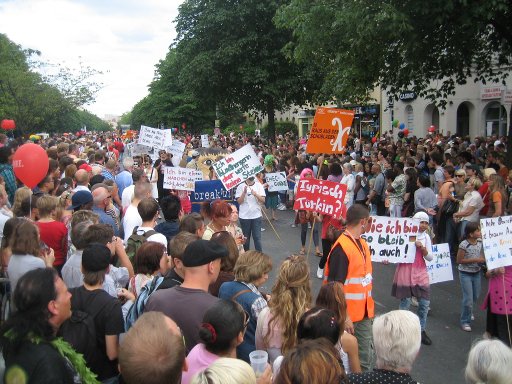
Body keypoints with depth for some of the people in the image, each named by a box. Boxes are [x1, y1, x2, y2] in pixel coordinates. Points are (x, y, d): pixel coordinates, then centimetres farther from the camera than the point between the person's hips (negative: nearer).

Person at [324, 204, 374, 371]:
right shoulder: (341, 248, -21)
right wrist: (343, 316, -21)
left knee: (365, 356, 15)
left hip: (364, 312, 8)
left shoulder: (362, 243, 8)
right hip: (347, 315, -8)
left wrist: (369, 307, 17)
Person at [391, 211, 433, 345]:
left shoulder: (426, 237, 7)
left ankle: (421, 330, 19)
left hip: (420, 272, 4)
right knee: (405, 302, 1)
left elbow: (430, 257, 3)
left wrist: (422, 248, -13)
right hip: (405, 270, -4)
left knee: (425, 303, 4)